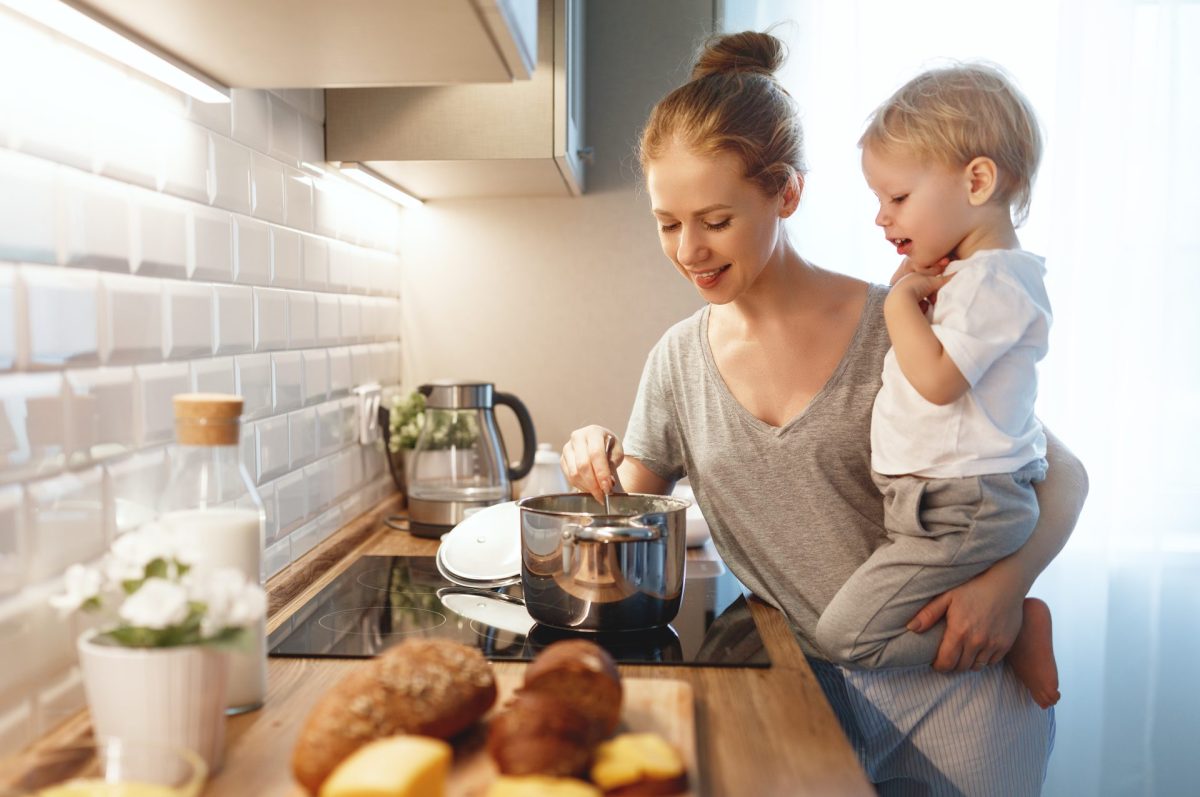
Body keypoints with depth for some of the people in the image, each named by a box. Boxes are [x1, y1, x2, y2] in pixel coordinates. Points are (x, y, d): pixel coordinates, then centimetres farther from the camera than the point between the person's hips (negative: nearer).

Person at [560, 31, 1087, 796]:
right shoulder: (678, 361, 0)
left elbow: (1062, 474, -2)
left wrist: (1008, 582, -19)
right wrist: (601, 468, -12)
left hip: (952, 679, -2)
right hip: (815, 686, 2)